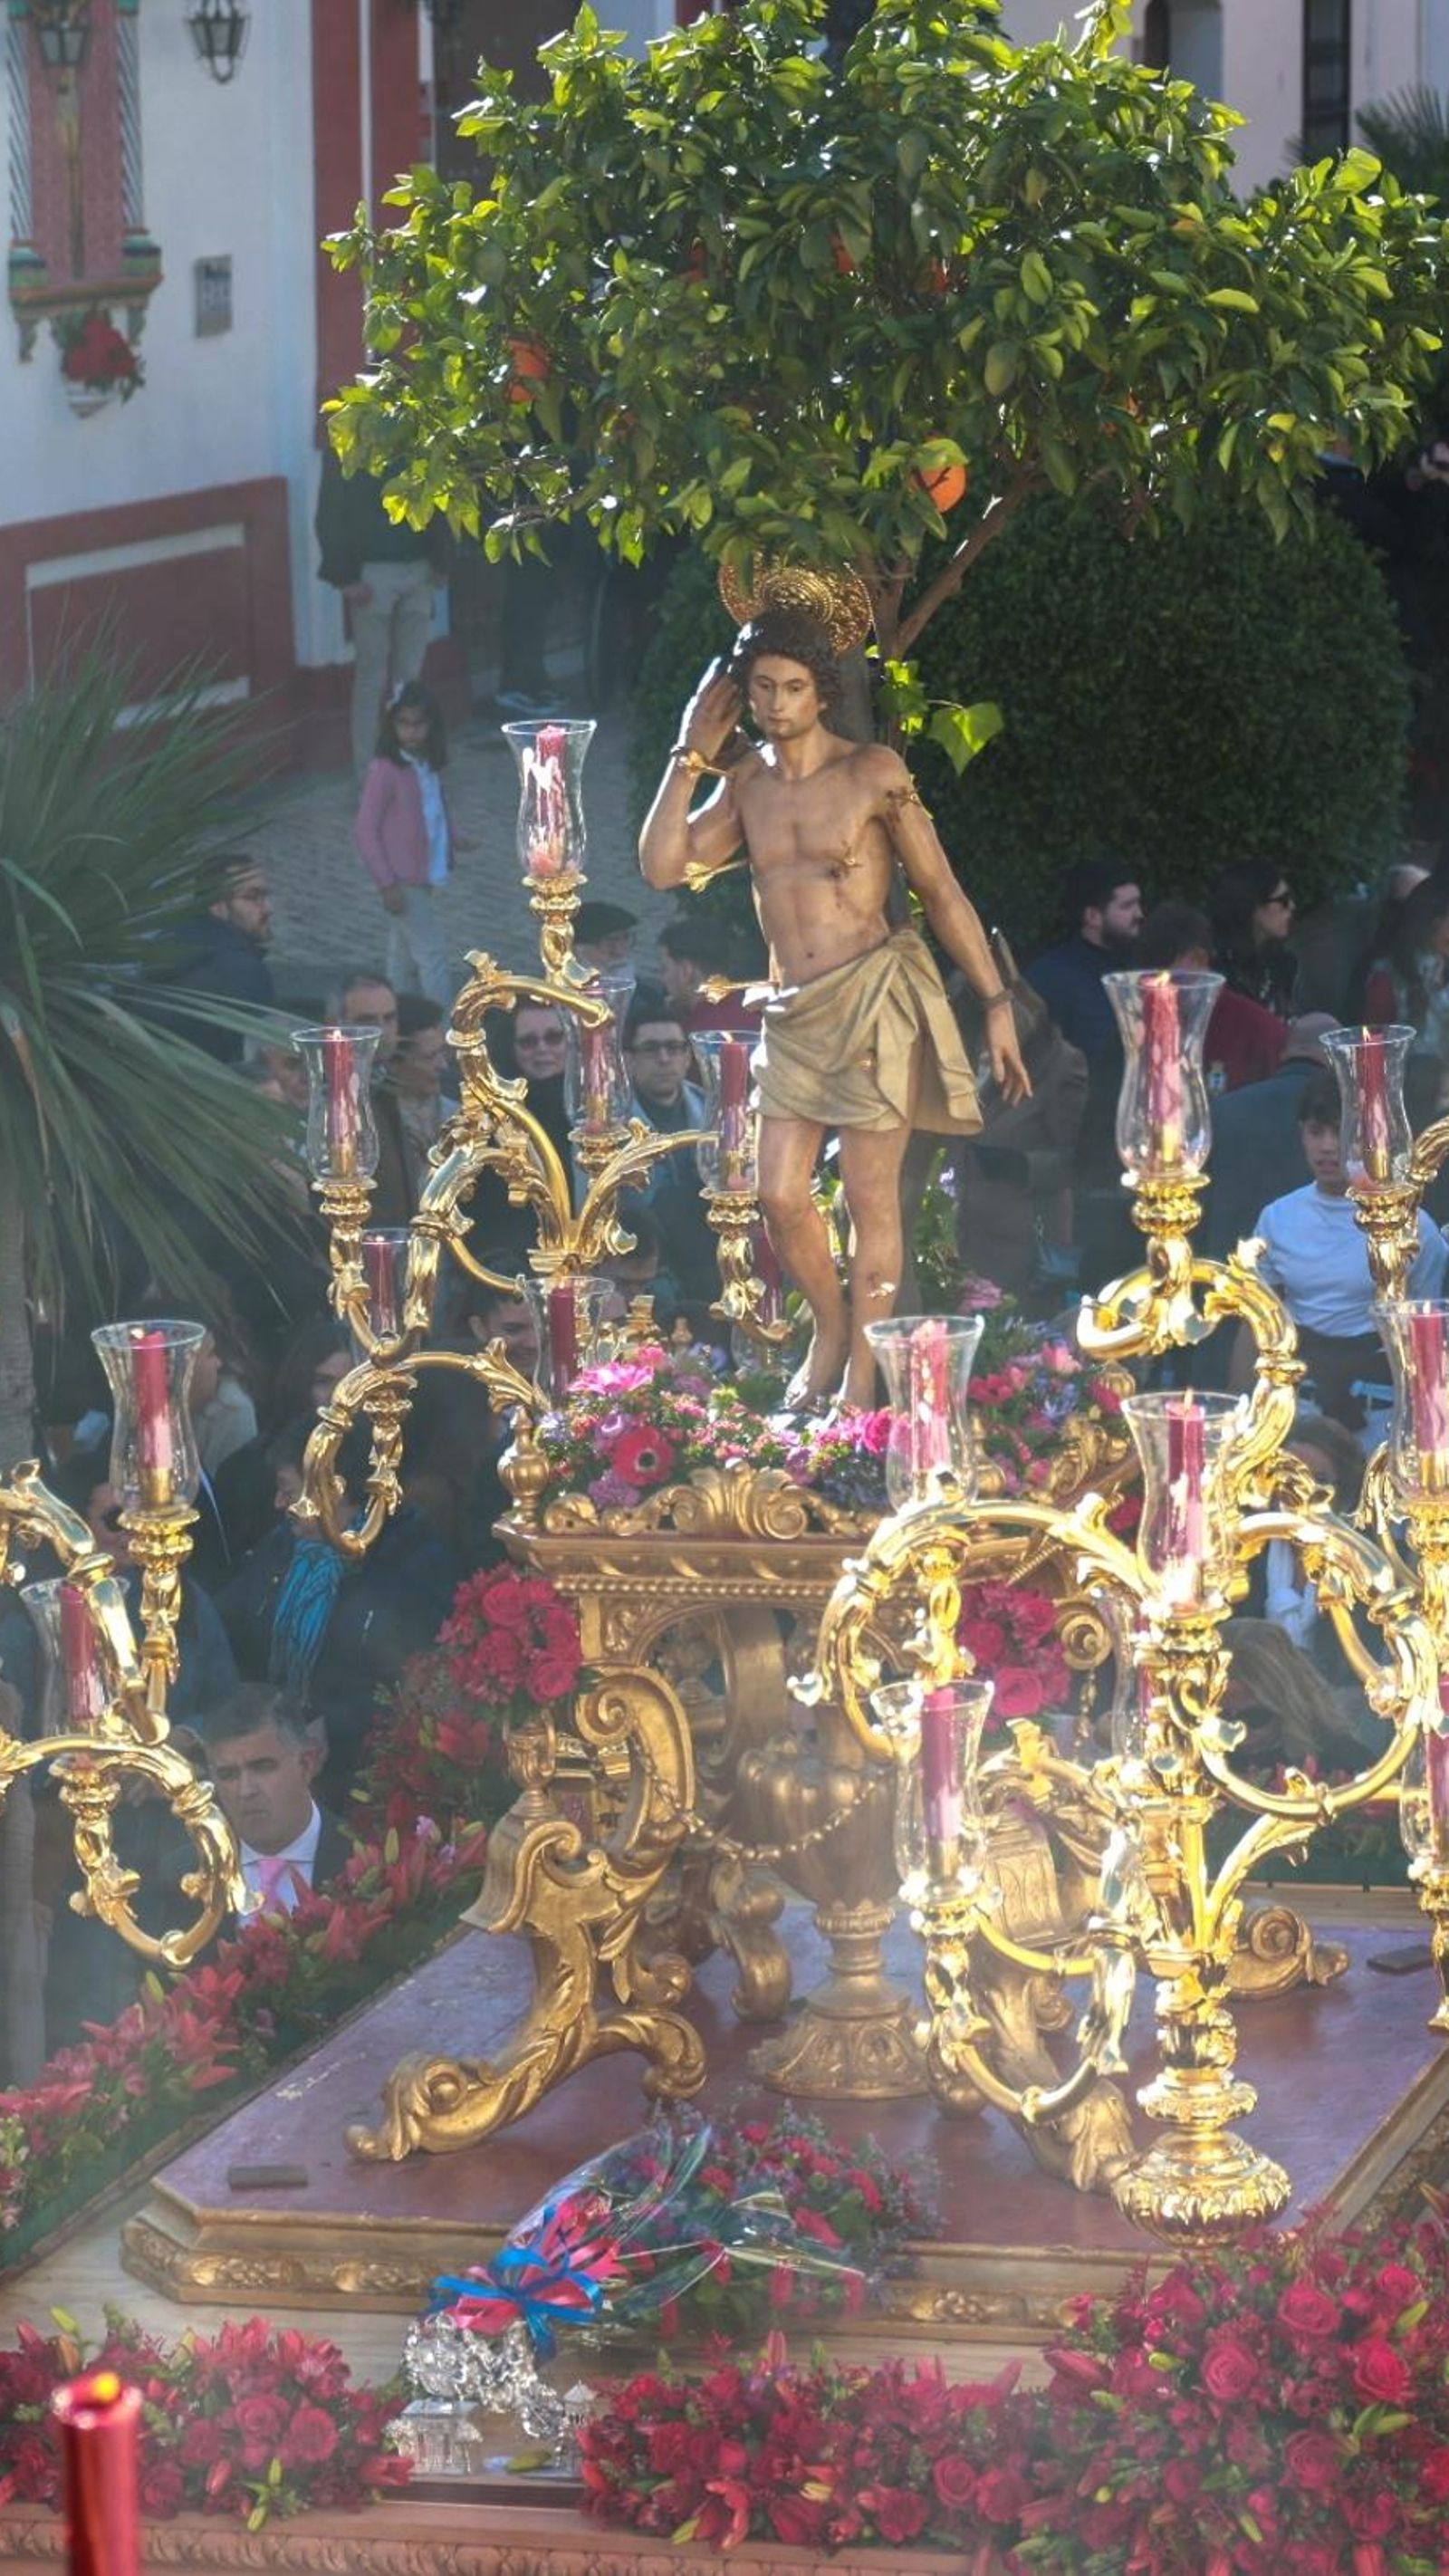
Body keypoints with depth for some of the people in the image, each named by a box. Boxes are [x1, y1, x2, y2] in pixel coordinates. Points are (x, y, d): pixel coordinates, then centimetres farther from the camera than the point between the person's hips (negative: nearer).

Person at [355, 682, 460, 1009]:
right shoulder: (385, 770, -18)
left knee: (405, 956, 17)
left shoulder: (427, 765, 4)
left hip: (424, 878, 8)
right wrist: (387, 884, -18)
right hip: (403, 882, -8)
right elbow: (365, 831, -17)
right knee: (433, 951, -6)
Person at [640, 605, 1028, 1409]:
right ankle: (830, 1328, 26)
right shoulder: (744, 784, 12)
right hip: (793, 1012, 5)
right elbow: (663, 866, 2)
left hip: (874, 998, -5)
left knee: (870, 1197, -3)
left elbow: (942, 893, 0)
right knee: (780, 1194, 1)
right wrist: (689, 754, 3)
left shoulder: (873, 772, -3)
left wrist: (996, 1003, -3)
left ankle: (860, 1378, 5)